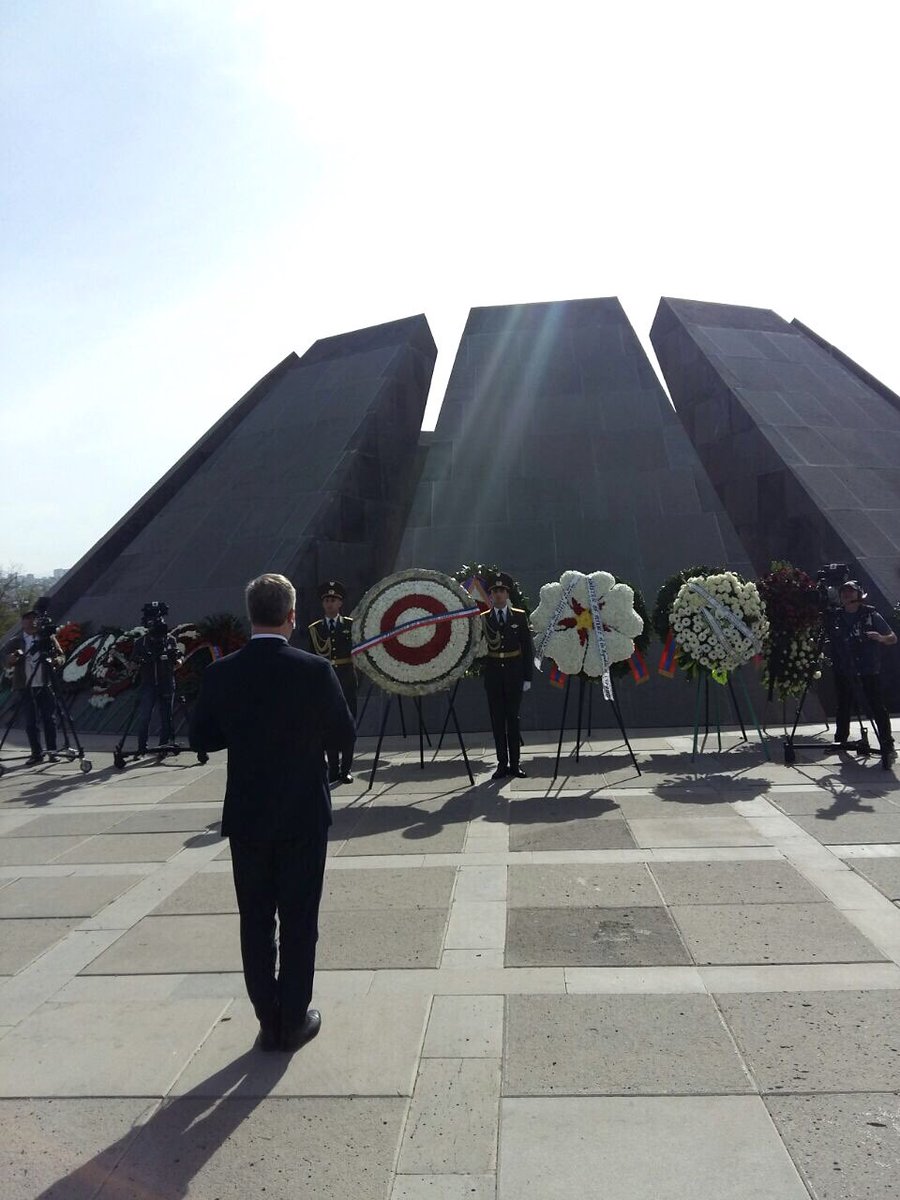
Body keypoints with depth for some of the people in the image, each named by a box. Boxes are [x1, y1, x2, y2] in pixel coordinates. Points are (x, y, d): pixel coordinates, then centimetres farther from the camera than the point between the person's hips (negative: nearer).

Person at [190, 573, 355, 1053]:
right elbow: (344, 731, -4)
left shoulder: (220, 674, -8)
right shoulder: (314, 671, -14)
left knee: (255, 922, 15)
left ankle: (269, 1021, 25)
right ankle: (294, 1020, 22)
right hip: (304, 815, -2)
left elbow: (202, 738, 2)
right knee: (298, 921, 11)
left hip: (246, 817, 2)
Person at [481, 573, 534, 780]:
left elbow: (528, 647, 3)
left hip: (514, 672, -1)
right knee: (497, 719, 3)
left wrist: (527, 677, -2)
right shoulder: (483, 618, 5)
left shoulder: (520, 616, 4)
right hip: (493, 672, 1)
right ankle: (502, 764, 10)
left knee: (513, 718, 3)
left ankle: (515, 763, 10)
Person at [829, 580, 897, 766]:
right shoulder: (836, 617, 7)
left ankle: (887, 747, -4)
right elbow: (829, 640, 15)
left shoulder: (871, 615, -2)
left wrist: (881, 638, -19)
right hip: (843, 672, 3)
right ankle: (840, 740, 26)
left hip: (868, 672, -3)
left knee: (877, 708, -8)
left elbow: (893, 638, 1)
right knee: (843, 707, 12)